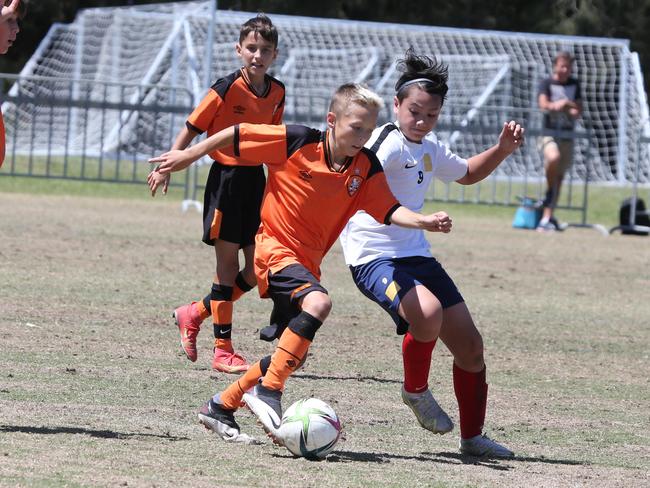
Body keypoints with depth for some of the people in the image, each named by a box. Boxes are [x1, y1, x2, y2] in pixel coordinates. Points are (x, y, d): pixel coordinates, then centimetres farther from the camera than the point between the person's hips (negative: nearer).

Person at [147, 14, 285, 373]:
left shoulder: (276, 93, 4)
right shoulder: (227, 89, -13)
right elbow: (191, 129, -8)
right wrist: (166, 168, -9)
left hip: (255, 179, 6)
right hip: (226, 178, -6)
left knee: (258, 269, 3)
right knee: (228, 262, -3)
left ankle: (194, 315, 21)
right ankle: (223, 350, 3)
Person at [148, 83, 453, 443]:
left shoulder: (366, 167, -1)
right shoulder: (296, 142, -15)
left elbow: (388, 211, -6)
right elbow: (235, 135, -7)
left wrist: (424, 222, -25)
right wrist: (188, 155, 1)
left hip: (308, 261, 7)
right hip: (274, 248, -7)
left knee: (294, 356, 11)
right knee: (318, 302, -34)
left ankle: (221, 406, 28)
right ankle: (267, 391, -28)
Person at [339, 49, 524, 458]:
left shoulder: (431, 149, 13)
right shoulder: (389, 144, -15)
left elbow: (467, 173, 34)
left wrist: (502, 149, 18)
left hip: (417, 255, 9)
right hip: (375, 256, -9)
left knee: (470, 344, 7)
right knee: (427, 313, -35)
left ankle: (473, 436, 24)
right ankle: (416, 390, -6)